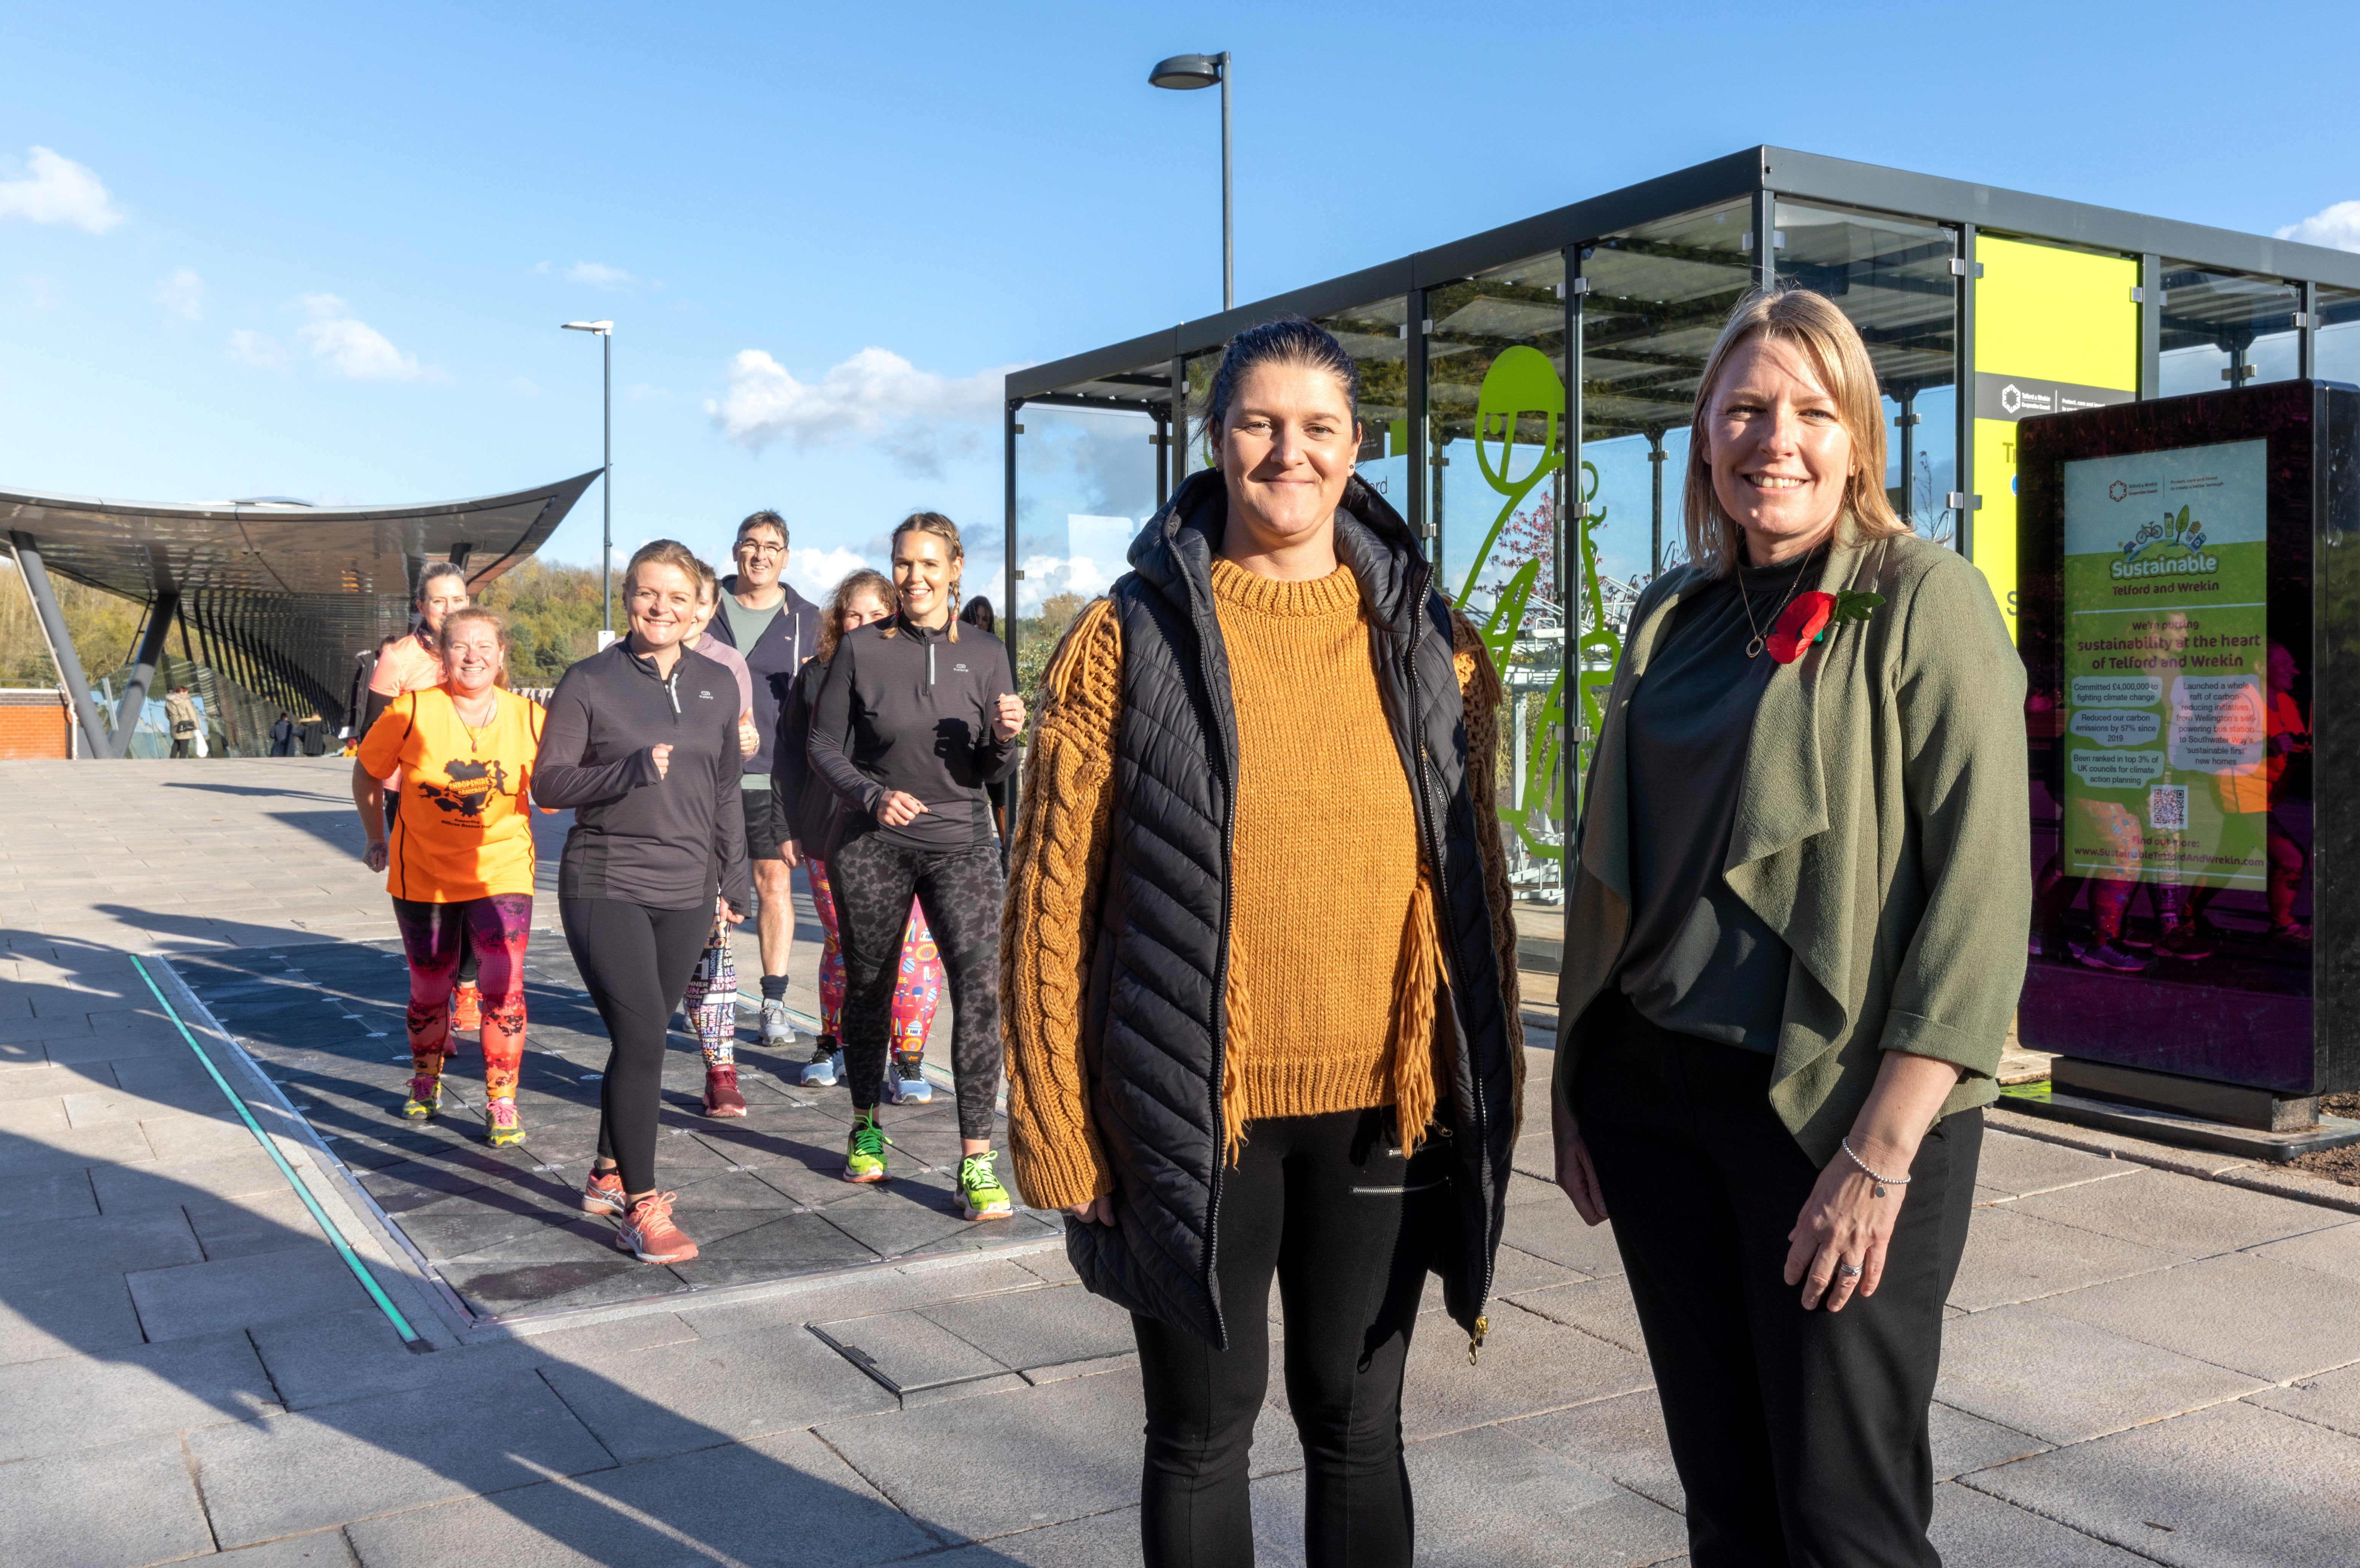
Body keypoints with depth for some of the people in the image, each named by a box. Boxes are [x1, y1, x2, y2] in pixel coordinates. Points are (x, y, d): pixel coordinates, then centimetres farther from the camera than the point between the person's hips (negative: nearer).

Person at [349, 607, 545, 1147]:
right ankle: (425, 1081, 43)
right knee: (429, 990, 14)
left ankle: (501, 1106, 2)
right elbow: (367, 775, 2)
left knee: (504, 985, -14)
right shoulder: (411, 712, -14)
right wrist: (377, 838, 10)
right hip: (423, 873, 0)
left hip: (501, 870, 0)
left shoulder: (529, 718, -10)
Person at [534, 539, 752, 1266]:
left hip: (686, 892, 5)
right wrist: (630, 771, -19)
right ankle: (641, 1208, -4)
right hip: (606, 886, -4)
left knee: (642, 1039, 12)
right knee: (641, 1037, -12)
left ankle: (609, 1174, 29)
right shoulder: (589, 682, -4)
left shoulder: (716, 684, 9)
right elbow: (548, 783, -4)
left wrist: (735, 876, 15)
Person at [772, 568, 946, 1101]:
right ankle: (831, 1045, 28)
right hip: (829, 838, 2)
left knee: (911, 947, -6)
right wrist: (787, 827, 9)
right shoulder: (815, 677, 9)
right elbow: (789, 755, 13)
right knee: (842, 944, 12)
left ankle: (907, 1061, 4)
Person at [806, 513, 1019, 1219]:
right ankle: (865, 1128, 35)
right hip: (872, 845, 0)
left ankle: (976, 1164, -12)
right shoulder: (861, 649, -2)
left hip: (961, 843, 0)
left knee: (980, 987, -15)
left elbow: (989, 775, 5)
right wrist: (873, 795, -15)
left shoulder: (985, 654, 3)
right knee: (868, 988, 11)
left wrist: (1005, 738, -17)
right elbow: (823, 746, 2)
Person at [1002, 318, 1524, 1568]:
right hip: (1196, 1114, -2)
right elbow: (1051, 898, -5)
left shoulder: (1429, 641, 5)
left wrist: (1492, 1090, 7)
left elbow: (1477, 874, 9)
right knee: (1202, 1430, 14)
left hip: (1383, 1109, 3)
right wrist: (1056, 1131, -7)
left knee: (1356, 1425, 16)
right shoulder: (1129, 637, -4)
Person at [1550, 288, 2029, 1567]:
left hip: (1835, 1110, -5)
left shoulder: (1924, 601, -6)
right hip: (1654, 1092, 5)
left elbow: (1979, 892, -13)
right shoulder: (1673, 615, 11)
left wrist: (1881, 1154, -18)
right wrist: (1578, 1087, 13)